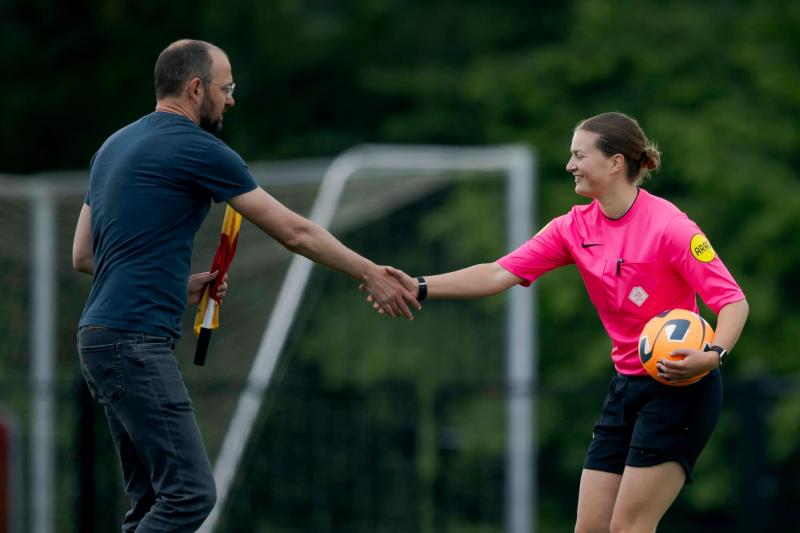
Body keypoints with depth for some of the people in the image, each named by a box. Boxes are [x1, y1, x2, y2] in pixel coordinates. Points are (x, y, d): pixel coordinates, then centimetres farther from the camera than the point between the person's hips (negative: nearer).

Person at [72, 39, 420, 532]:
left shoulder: (115, 146, 18)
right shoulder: (198, 149, -7)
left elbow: (83, 255, 20)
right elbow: (294, 231, -3)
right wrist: (370, 274, 7)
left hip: (101, 338, 10)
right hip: (136, 341, -10)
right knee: (190, 493, -12)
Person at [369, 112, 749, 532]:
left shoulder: (669, 226, -16)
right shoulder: (574, 227, 4)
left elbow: (733, 300, -17)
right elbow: (498, 275, -1)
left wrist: (712, 355, -35)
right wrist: (420, 288, -11)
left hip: (679, 390, -7)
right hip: (627, 388, 7)